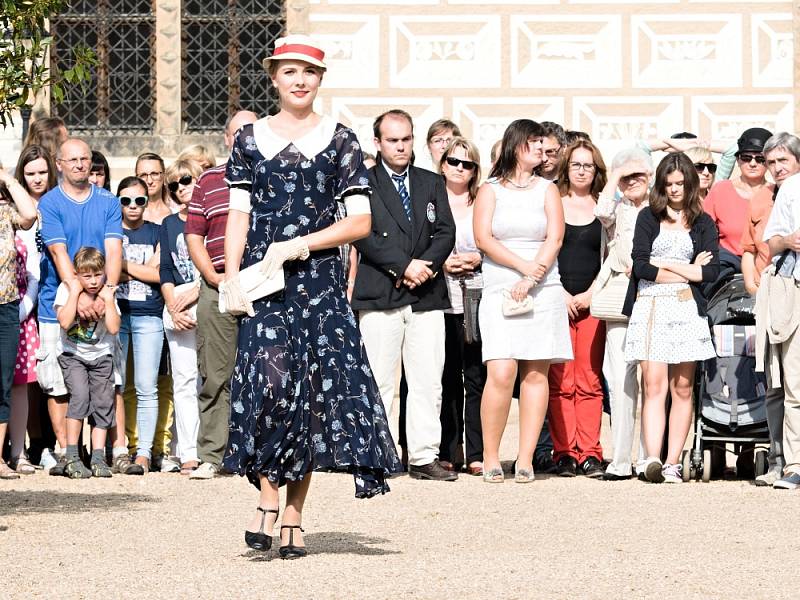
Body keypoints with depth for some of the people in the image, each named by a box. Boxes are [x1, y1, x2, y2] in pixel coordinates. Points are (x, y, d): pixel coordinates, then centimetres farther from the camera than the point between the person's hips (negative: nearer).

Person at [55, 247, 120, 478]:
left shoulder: (107, 293, -3)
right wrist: (75, 292, -21)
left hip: (101, 356, 3)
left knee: (103, 402, -4)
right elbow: (65, 322, -25)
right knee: (80, 396, -22)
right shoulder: (66, 289, -8)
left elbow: (114, 328, -15)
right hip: (73, 355, -3)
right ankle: (71, 457, -18)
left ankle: (98, 458, 4)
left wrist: (108, 299, -16)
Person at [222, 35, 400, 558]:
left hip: (319, 283, 0)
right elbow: (239, 217, 7)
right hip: (264, 283, 0)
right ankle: (269, 500, -9)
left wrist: (296, 245, -8)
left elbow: (361, 221, 1)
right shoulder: (251, 138, 10)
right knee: (271, 381, -19)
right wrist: (232, 278, -5)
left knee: (313, 394, -1)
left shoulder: (339, 139, 6)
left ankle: (293, 516, 6)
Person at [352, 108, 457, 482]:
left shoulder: (432, 183, 17)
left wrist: (425, 267, -8)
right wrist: (404, 266, -13)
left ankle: (424, 458, 3)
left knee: (428, 381, 0)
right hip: (379, 295, -3)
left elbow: (445, 233, 9)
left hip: (426, 296, 4)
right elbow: (363, 236, -7)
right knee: (379, 382, -2)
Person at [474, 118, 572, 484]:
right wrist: (522, 265, -11)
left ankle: (525, 460, -1)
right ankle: (490, 458, -7)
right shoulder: (490, 190, 10)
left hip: (543, 290, 2)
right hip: (499, 290, -2)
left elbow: (554, 239, 2)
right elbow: (483, 238, -2)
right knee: (501, 373, -14)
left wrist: (530, 280, -11)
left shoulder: (547, 190, 14)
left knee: (536, 373, -3)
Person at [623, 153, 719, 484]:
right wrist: (690, 270, -2)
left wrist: (666, 265, -3)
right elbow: (640, 265, -3)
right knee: (654, 385, -12)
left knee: (682, 388, -1)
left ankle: (673, 462, 1)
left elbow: (712, 271, 1)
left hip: (686, 309, 1)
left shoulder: (703, 223, 13)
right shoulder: (648, 217, 10)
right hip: (650, 308, -1)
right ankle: (652, 459, -24)